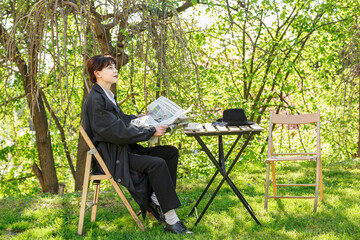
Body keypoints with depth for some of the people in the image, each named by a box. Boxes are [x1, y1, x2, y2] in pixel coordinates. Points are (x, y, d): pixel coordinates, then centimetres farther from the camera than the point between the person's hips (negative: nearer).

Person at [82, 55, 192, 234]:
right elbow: (118, 132, -22)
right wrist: (151, 132, -18)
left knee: (171, 152, 0)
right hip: (109, 158, -10)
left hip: (121, 150, 10)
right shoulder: (95, 100, -17)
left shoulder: (108, 96, 16)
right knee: (157, 164, -27)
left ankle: (155, 200, -5)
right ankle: (171, 221, -24)